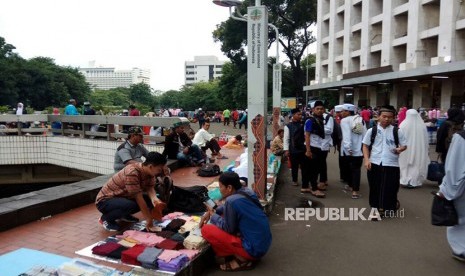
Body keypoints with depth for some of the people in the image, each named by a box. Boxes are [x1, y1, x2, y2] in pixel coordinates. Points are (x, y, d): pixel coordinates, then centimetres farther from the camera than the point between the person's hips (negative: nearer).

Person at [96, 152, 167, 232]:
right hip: (105, 200, -8)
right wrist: (149, 220, -27)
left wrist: (154, 199, -33)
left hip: (123, 197, 8)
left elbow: (150, 188, -11)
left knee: (150, 199, -7)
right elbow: (139, 198, -32)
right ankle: (106, 218, -6)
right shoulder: (132, 173, -34)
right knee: (131, 205, -36)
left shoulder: (148, 171, -8)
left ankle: (124, 215, 13)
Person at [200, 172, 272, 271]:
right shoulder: (247, 191, 2)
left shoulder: (231, 200, -22)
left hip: (254, 249, -9)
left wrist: (213, 215, 4)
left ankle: (241, 259, -1)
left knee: (206, 230, -11)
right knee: (224, 215, 22)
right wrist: (212, 211, 11)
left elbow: (228, 228, -10)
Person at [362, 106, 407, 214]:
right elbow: (365, 146, 7)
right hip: (375, 163, 1)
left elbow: (404, 145, 10)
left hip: (392, 164, 0)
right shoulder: (372, 130, 3)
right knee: (375, 187, 8)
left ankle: (390, 207, 29)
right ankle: (377, 207, 23)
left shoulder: (397, 131, 2)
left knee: (391, 188, 4)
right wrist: (367, 160, -4)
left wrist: (400, 149, -13)